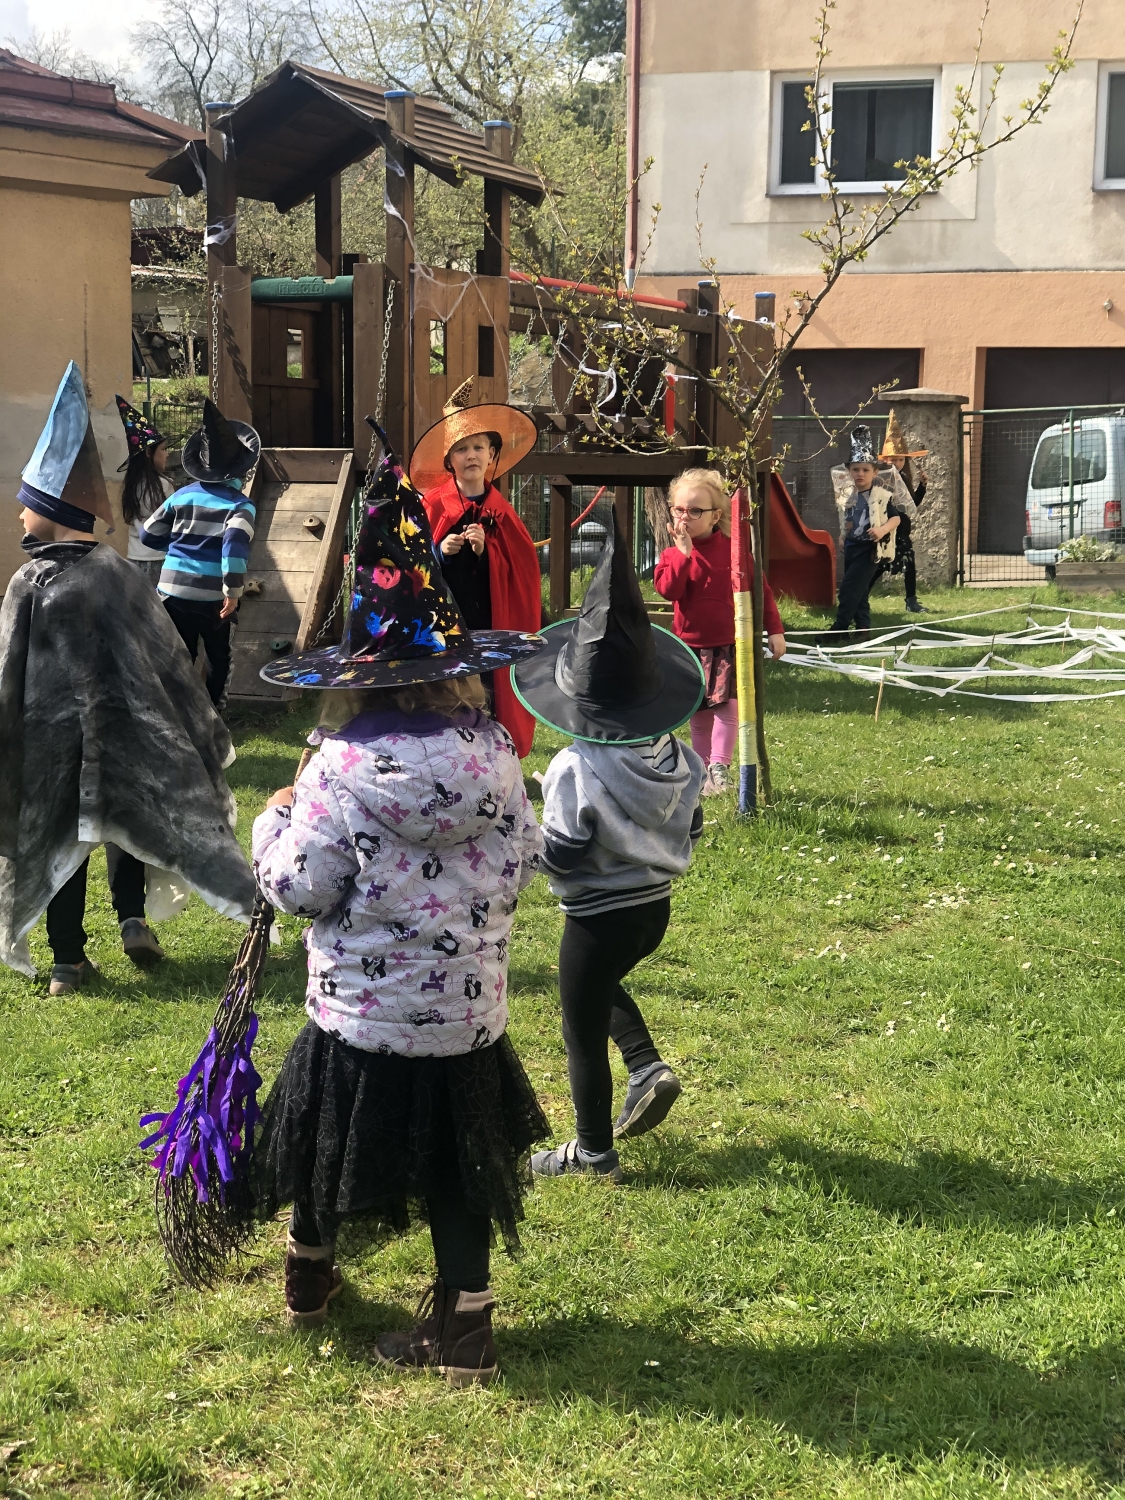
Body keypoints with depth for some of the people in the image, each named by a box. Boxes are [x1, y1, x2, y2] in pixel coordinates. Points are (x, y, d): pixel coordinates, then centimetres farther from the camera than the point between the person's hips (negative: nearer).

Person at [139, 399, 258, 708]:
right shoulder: (240, 504, -8)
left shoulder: (182, 495, 6)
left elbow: (149, 535, 10)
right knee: (218, 659, 17)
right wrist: (233, 592, -19)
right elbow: (235, 547, -24)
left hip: (174, 591, 3)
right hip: (213, 597, -3)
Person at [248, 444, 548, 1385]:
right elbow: (524, 859, 4)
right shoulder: (493, 754, -5)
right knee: (457, 1163, 12)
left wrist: (275, 825, 2)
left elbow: (302, 886, -15)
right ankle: (466, 1323, 15)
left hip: (360, 1007, -2)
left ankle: (311, 1274, 42)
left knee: (329, 1134, 20)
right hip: (467, 1004, 3)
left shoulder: (343, 769, -18)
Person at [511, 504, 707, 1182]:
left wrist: (533, 839, -2)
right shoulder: (677, 756, -7)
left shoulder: (576, 769, -26)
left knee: (584, 1031, 11)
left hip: (599, 916, -7)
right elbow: (692, 826, 5)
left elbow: (560, 857, -22)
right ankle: (649, 1067, 19)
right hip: (657, 905, 7)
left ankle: (595, 1152, 25)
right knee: (603, 981, 35)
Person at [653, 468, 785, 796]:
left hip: (730, 644, -2)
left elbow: (760, 589, 2)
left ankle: (720, 766, -10)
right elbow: (668, 590, -17)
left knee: (727, 704, -15)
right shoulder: (673, 554, 1)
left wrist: (774, 630, 0)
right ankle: (701, 769, 20)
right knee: (698, 713, 10)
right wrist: (683, 551, -21)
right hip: (690, 645, 2)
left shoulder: (732, 548, -3)